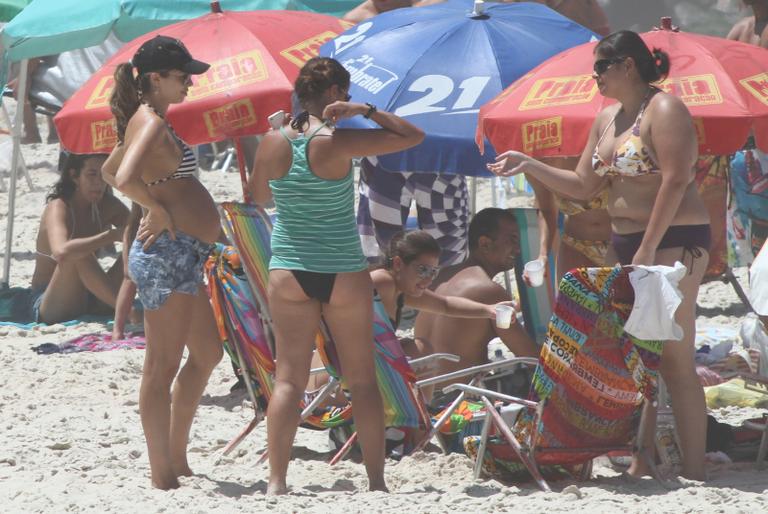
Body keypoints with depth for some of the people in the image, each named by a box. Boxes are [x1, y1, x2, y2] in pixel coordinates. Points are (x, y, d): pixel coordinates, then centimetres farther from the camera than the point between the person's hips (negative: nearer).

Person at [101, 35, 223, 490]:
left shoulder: (147, 121, 15)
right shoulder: (151, 123, -16)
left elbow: (110, 170, 30)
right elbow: (124, 178, -33)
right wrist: (159, 210, -19)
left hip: (184, 254, 11)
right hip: (168, 252, -11)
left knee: (207, 354, 21)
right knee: (163, 365, -6)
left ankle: (177, 458, 29)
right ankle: (164, 477, -3)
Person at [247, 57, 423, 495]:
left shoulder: (274, 142, -2)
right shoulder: (337, 143, -14)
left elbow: (258, 195, 16)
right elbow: (414, 136, -9)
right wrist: (367, 111, -6)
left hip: (290, 273, 3)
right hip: (344, 275, -3)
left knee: (289, 377, 3)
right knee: (363, 379, 7)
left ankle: (277, 480, -4)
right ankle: (377, 480, 8)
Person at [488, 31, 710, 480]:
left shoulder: (664, 110, -11)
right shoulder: (607, 119, 17)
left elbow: (675, 181, -19)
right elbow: (584, 186, 21)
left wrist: (648, 250, -22)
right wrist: (528, 165, 11)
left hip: (673, 241, -9)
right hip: (624, 242, 9)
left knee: (676, 362, -10)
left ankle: (694, 473, -10)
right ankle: (642, 464, 14)